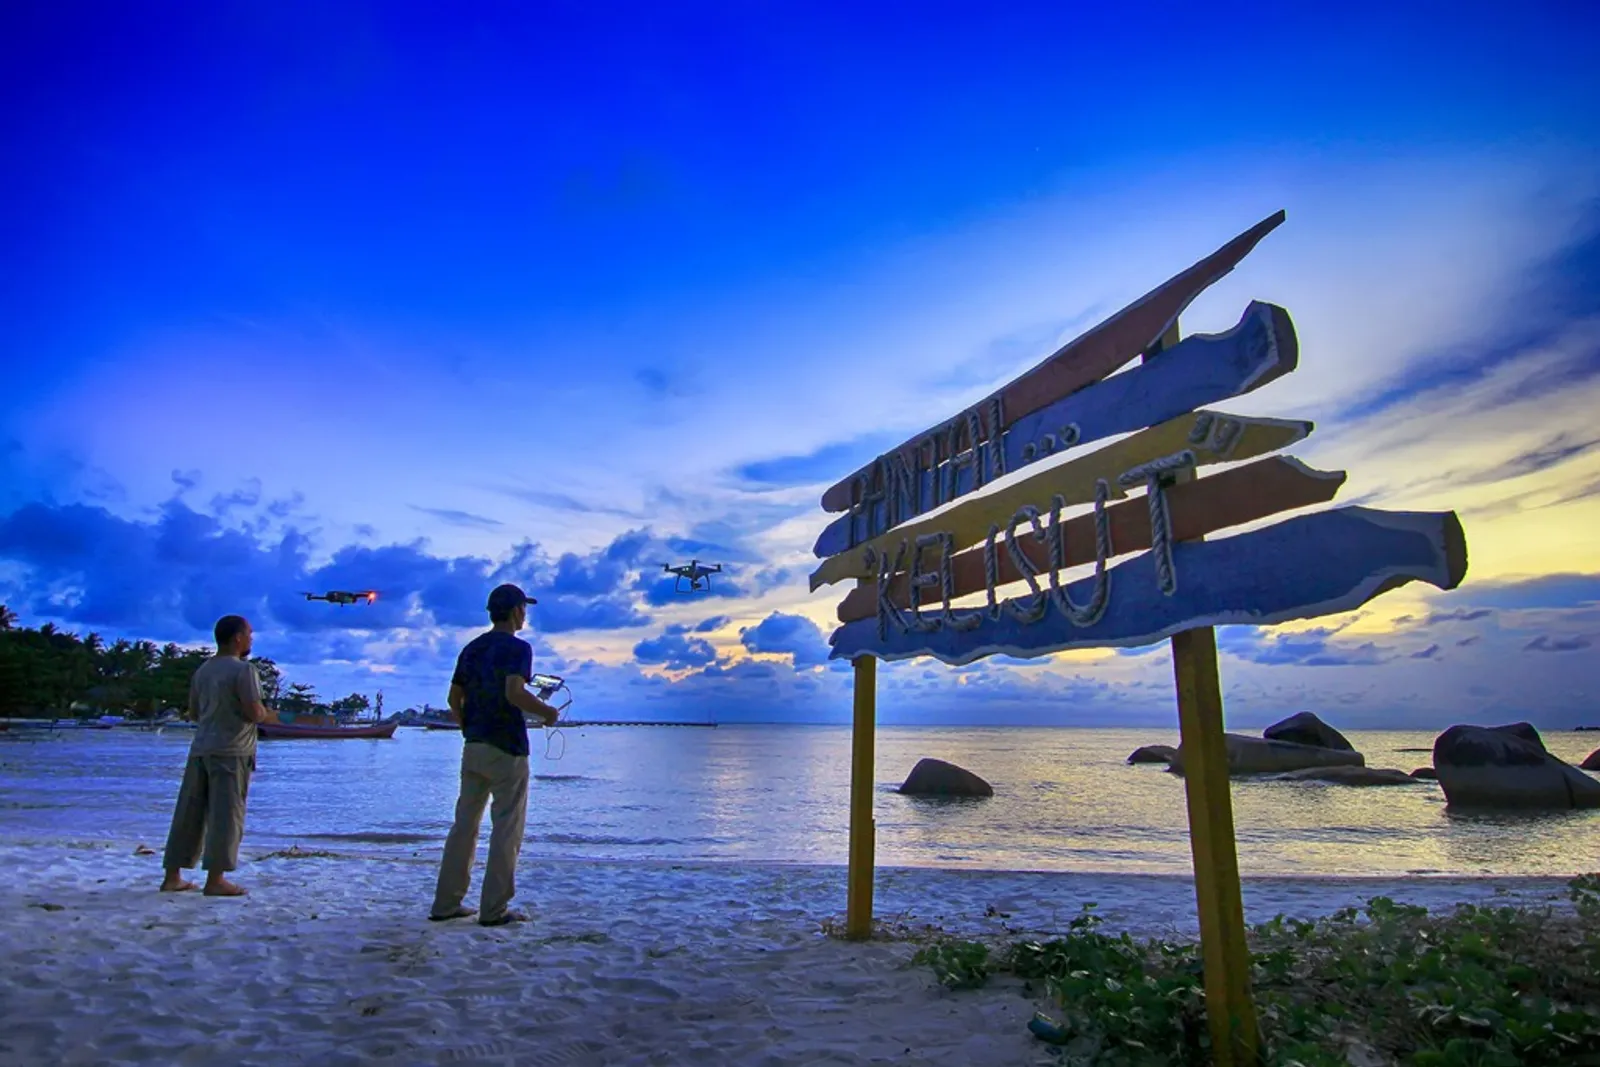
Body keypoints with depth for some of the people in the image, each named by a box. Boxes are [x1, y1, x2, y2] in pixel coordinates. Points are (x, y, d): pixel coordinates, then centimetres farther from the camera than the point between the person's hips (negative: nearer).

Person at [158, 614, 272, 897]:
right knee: (225, 814, -3)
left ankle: (173, 876, 19)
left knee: (189, 813, 12)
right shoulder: (243, 669, -12)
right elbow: (254, 713, -17)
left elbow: (194, 712, 20)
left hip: (200, 749, 8)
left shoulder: (203, 670, 13)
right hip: (231, 751, -8)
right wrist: (264, 712, 4)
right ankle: (215, 879, -2)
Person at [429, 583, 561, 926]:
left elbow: (454, 698, 14)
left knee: (464, 823, 13)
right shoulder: (517, 647, -11)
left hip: (473, 746, 7)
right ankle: (493, 908, 4)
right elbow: (514, 693, -24)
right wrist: (547, 712, -9)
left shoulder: (471, 648, 12)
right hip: (506, 749, -7)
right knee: (506, 829, 1)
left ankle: (446, 903, 18)